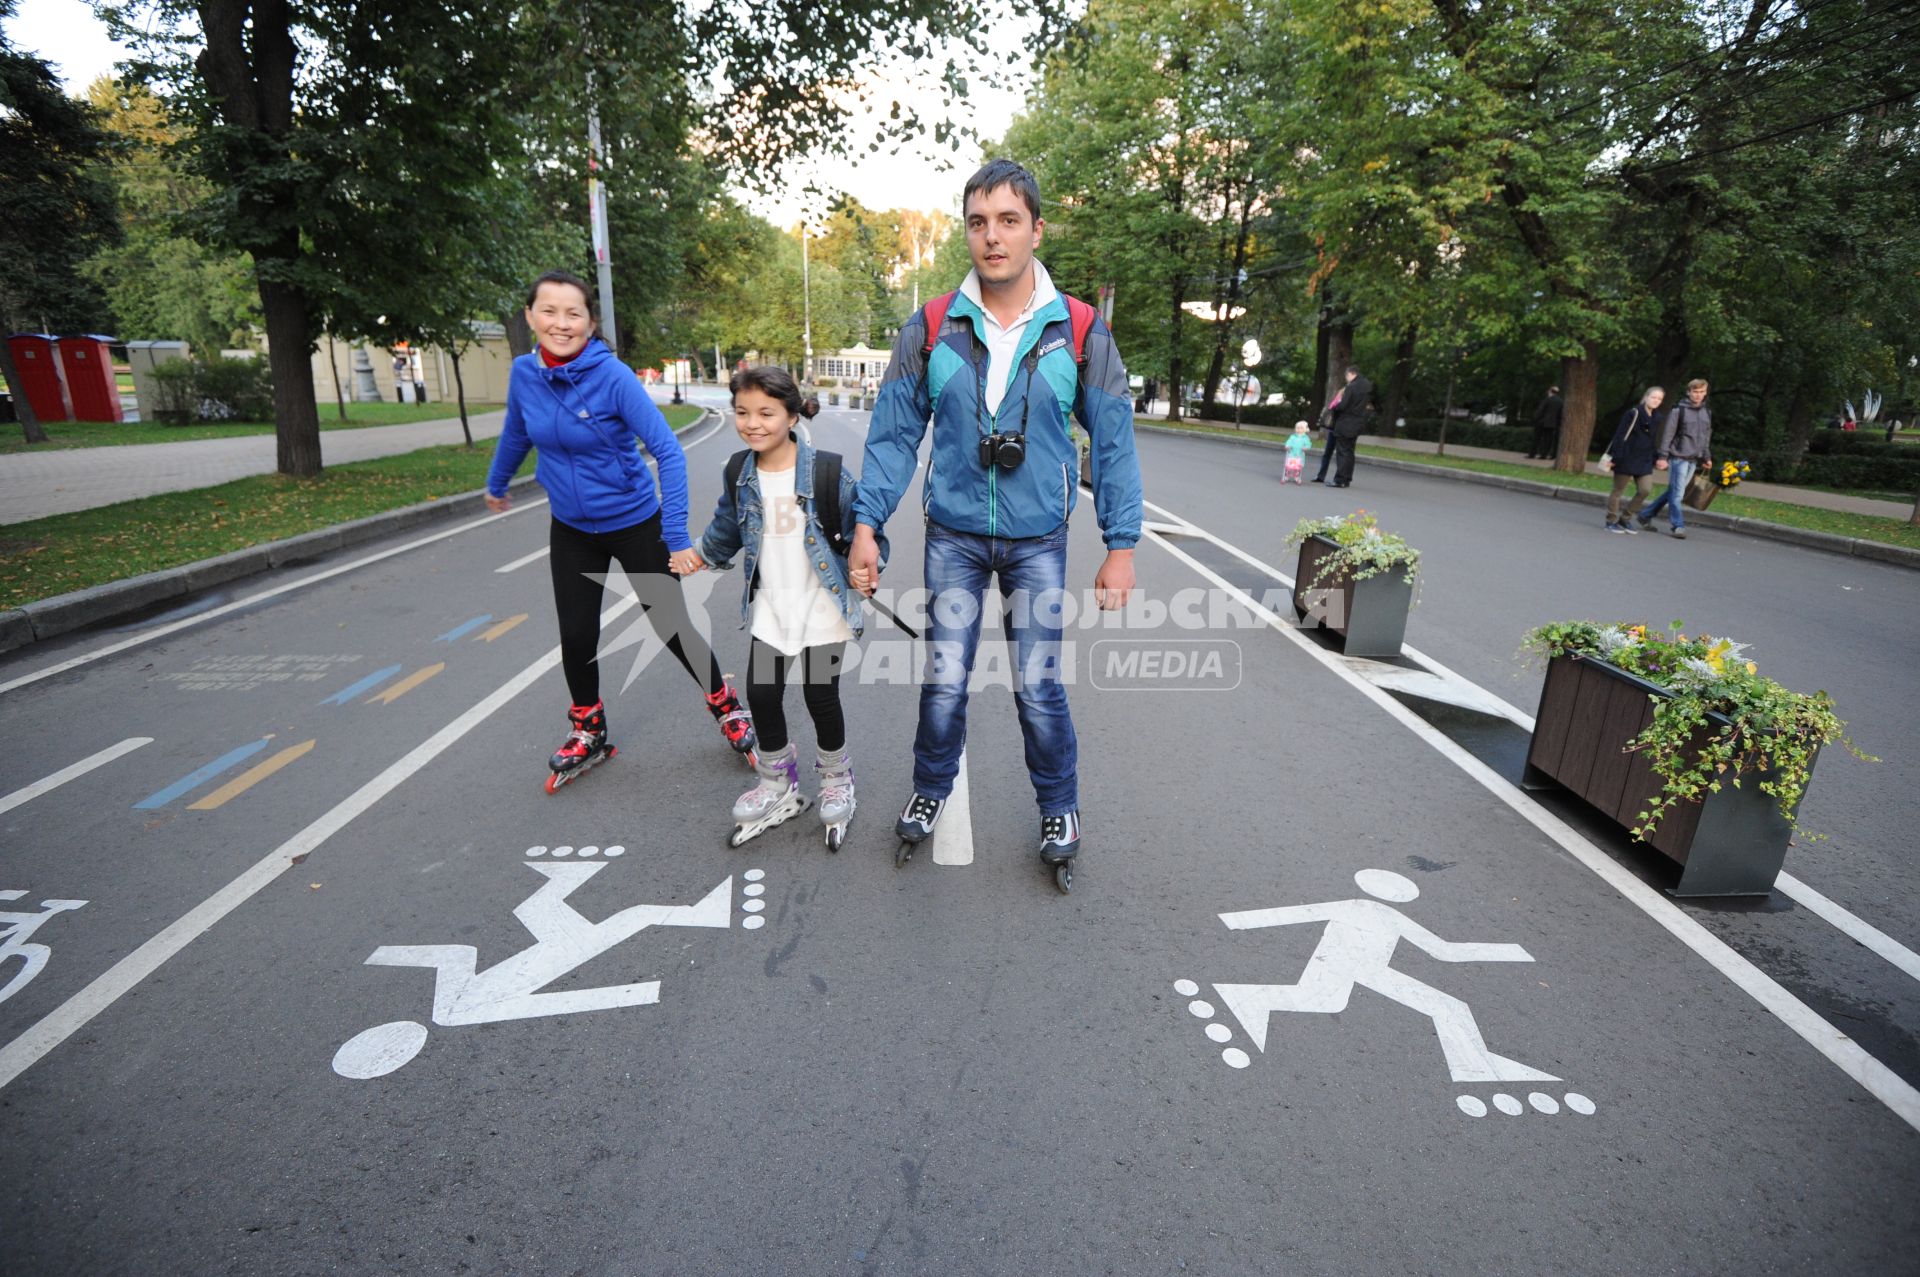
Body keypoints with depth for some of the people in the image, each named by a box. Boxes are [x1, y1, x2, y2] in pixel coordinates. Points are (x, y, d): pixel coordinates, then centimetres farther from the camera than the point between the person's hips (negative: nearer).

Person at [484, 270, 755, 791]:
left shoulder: (613, 377, -22)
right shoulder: (523, 373, -7)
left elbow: (667, 451, -25)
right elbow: (516, 433, 13)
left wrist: (677, 535, -31)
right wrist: (495, 484, 29)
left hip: (634, 522, -4)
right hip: (571, 528, 4)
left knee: (671, 627, 3)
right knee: (576, 635, 7)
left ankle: (728, 710, 25)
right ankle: (588, 732, 30)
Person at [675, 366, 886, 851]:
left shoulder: (826, 472, -15)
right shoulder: (740, 474, 0)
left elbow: (859, 524, -6)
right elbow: (728, 524, 19)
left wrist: (865, 569, -14)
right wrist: (701, 555, 18)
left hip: (822, 610, -4)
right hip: (768, 611, 4)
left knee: (820, 696, 4)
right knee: (761, 694, 6)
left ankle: (836, 783, 31)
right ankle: (779, 787, 29)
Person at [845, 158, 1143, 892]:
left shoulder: (1079, 330, -4)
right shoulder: (931, 328, -2)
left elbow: (1113, 443, 0)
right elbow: (894, 433, 2)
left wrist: (1121, 545, -3)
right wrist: (867, 525, -3)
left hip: (1038, 540, 0)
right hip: (954, 535, 1)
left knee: (1039, 687, 4)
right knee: (944, 681, 4)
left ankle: (1059, 813, 27)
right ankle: (929, 793, 31)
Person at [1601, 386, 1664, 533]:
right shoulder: (1634, 413, -9)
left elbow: (1652, 440, 16)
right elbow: (1621, 436, -13)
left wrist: (1654, 459, 13)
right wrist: (1614, 457, -18)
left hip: (1644, 461, 6)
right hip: (1627, 459, -6)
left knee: (1645, 490, -2)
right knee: (1618, 491, 3)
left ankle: (1625, 518, 13)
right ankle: (1611, 521, 13)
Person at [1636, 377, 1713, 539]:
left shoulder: (1707, 412, 13)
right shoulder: (1678, 410, -5)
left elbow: (1707, 437, 21)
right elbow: (1667, 434, -8)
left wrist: (1707, 457, 18)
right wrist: (1662, 457, -13)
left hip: (1694, 460, 6)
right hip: (1678, 457, -6)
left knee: (1673, 492, 7)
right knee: (1677, 493, -7)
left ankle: (1646, 515, 17)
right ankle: (1678, 525, -1)